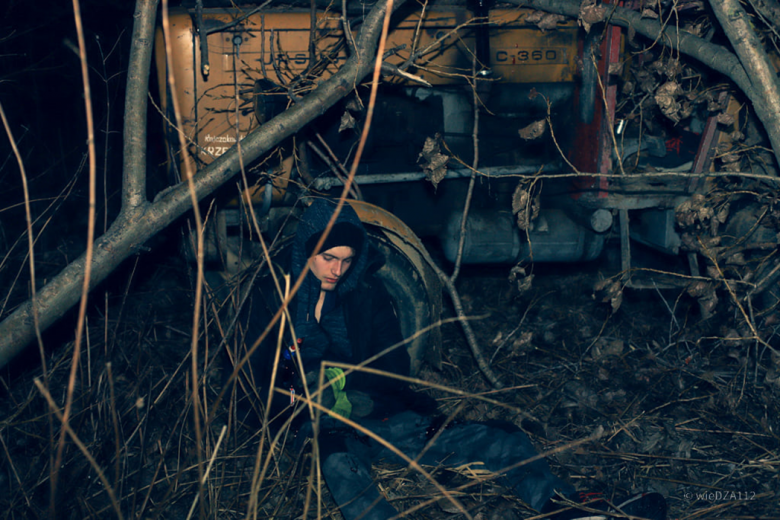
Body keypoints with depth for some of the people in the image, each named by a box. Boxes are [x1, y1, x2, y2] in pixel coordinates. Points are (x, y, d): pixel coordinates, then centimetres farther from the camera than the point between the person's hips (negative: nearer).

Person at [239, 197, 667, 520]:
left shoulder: (367, 292, 8)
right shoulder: (272, 297, 3)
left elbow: (396, 365, 6)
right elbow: (255, 377, 1)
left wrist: (337, 376, -11)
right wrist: (291, 399, -17)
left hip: (379, 414, 4)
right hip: (320, 427, -3)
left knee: (502, 441, -13)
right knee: (339, 465, -42)